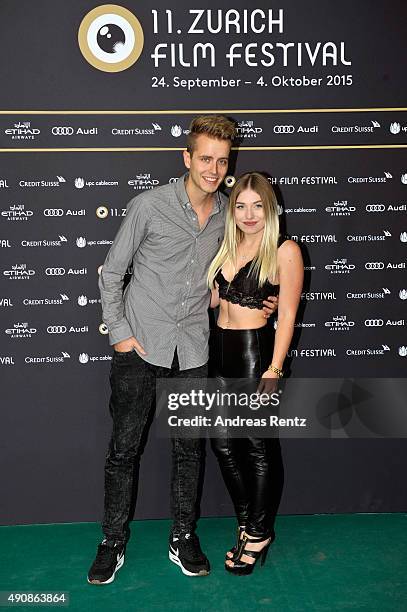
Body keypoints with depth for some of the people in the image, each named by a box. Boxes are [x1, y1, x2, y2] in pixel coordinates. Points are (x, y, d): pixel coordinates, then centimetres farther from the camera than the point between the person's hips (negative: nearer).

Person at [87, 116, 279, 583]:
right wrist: (120, 333, -7)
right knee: (124, 446, 4)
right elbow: (111, 272, -1)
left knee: (190, 447, 10)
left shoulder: (227, 214, 5)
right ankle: (113, 542, 21)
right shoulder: (149, 205, -8)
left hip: (192, 350, 4)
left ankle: (183, 537, 27)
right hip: (140, 346, -3)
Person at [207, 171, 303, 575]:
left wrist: (274, 369, -17)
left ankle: (258, 534, 25)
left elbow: (287, 314, -12)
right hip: (220, 351, 7)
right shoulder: (228, 246, 12)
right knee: (223, 444, 12)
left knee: (260, 447, 6)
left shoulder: (285, 251, -9)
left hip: (255, 352, -7)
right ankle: (248, 523, 32)